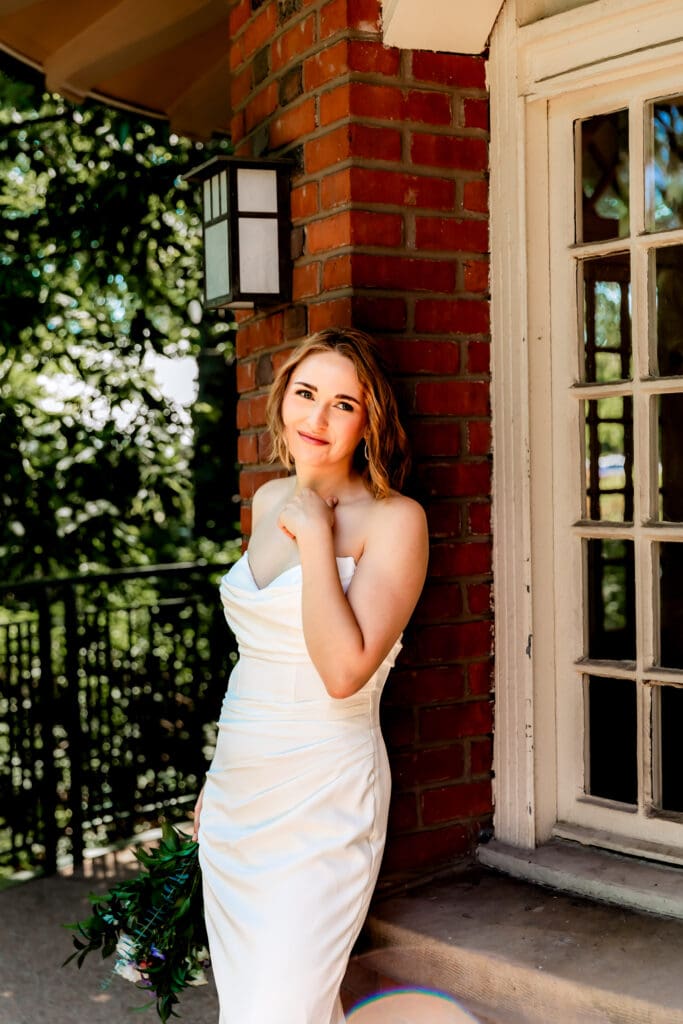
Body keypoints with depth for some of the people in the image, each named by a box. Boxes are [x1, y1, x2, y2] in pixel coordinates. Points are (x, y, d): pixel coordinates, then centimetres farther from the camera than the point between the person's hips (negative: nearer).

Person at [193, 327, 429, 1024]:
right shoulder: (270, 501, 8)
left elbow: (343, 671, -25)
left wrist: (315, 534, -19)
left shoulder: (393, 520, -12)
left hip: (322, 798, -7)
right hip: (237, 789, 7)